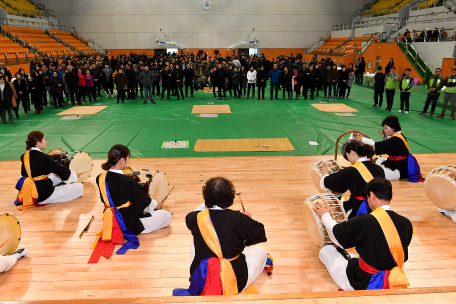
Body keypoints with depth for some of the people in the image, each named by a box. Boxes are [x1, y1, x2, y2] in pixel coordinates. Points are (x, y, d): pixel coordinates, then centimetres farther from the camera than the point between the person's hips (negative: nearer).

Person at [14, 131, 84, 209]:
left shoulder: (24, 156, 0)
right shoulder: (44, 158, -21)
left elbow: (23, 173, 15)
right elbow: (60, 170, -11)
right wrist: (75, 174, 7)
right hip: (43, 195, -9)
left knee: (55, 176, 35)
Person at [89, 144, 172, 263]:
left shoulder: (100, 178, -8)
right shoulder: (128, 182, -28)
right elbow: (143, 201, -12)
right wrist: (156, 204, 12)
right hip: (131, 225, -9)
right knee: (167, 216, 7)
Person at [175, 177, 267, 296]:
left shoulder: (196, 218, -10)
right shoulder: (238, 219, -18)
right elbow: (260, 235, -4)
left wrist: (206, 205, 22)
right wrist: (248, 219, 12)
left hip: (201, 278, 1)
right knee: (260, 251, 24)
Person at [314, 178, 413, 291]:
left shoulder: (365, 221, -23)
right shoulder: (406, 223, -7)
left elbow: (337, 234, -6)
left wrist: (325, 216, 12)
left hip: (364, 284, -6)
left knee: (326, 251, 10)